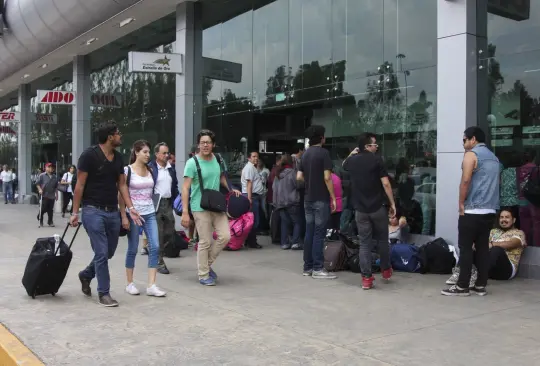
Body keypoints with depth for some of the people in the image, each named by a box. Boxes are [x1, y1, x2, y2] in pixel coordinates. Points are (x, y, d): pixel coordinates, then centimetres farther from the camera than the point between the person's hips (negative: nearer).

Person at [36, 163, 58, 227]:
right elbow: (37, 183, 0)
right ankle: (40, 221, 14)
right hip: (44, 195, -4)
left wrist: (56, 195, 19)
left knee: (50, 210, 6)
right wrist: (40, 190, -14)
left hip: (52, 196, 4)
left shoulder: (54, 177, 13)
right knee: (43, 209, -4)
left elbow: (56, 187, 20)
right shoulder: (42, 175, 0)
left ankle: (50, 222, 14)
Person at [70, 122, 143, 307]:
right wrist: (75, 212, -10)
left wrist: (130, 207, 1)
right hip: (93, 210, -7)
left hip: (113, 211, 7)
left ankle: (85, 275, 39)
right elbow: (80, 185, -9)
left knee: (109, 252, 14)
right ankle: (104, 293, 7)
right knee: (101, 253, -6)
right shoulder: (89, 155, -10)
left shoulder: (118, 157, 9)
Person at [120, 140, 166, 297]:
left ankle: (151, 286, -1)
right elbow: (121, 195, -7)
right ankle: (129, 283, 18)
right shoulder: (127, 170, -5)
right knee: (133, 249, 3)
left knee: (155, 247, -4)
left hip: (150, 213, 5)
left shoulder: (150, 170, 10)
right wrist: (124, 216, -12)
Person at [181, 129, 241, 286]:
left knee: (225, 236, 0)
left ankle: (207, 263, 22)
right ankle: (203, 275, 16)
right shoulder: (192, 163, -11)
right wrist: (185, 212, -21)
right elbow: (185, 188, -14)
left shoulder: (218, 159, 5)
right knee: (205, 242, 0)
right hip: (200, 207, -5)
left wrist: (231, 189, 6)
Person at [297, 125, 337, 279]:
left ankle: (308, 267, 14)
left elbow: (299, 177, 10)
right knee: (319, 234, -5)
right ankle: (318, 268, -3)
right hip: (321, 199, -7)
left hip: (308, 199, 7)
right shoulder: (323, 152, -10)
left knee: (309, 233, 9)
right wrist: (333, 198, -12)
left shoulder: (305, 154, 12)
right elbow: (327, 177, -16)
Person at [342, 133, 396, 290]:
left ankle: (366, 278, 3)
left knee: (364, 243, 5)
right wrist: (392, 203, -6)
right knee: (382, 240, 16)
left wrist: (352, 153, 38)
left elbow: (344, 165, 31)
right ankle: (386, 270, 31)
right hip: (378, 207, -3)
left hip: (360, 209, 3)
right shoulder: (377, 160, -8)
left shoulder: (352, 161, 4)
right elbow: (386, 184, -12)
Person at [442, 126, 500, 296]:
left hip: (472, 210, -8)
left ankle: (462, 286, -3)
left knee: (465, 248, -4)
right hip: (490, 210, 8)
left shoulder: (471, 154, -7)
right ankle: (481, 285, 10)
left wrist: (461, 203, -9)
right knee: (483, 247, 8)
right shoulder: (493, 157, 19)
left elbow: (465, 181, -17)